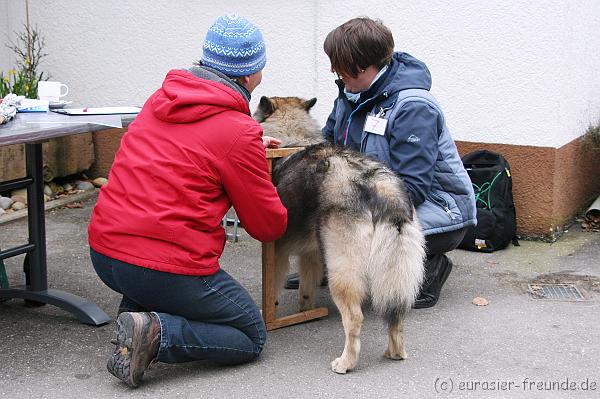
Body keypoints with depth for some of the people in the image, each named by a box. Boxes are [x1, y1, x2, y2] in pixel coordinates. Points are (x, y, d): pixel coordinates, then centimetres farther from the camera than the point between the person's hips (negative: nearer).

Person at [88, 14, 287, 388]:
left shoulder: (160, 99, 8)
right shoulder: (239, 132, -12)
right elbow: (268, 226, -1)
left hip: (103, 254, 8)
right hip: (167, 269, -8)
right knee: (252, 338, 11)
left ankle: (135, 312, 18)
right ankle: (156, 333, -11)